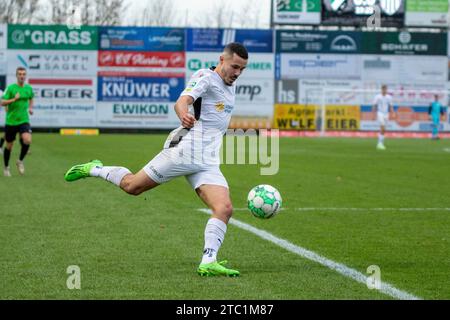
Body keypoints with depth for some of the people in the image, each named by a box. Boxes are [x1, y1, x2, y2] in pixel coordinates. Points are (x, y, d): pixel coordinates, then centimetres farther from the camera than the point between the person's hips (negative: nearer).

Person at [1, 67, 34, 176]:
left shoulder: (29, 88, 4)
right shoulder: (10, 88, -8)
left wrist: (30, 108, 9)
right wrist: (14, 99, -25)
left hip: (24, 120, 2)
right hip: (11, 121, -2)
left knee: (27, 140, -22)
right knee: (9, 146, 7)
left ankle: (20, 161, 5)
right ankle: (6, 167, 29)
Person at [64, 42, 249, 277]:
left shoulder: (230, 86, 16)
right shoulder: (205, 77, -10)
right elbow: (182, 101, -30)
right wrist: (184, 115, -50)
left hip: (208, 164, 7)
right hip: (184, 151, -7)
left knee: (225, 208, -14)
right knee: (131, 186, 6)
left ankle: (208, 263, -16)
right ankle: (94, 169, 33)